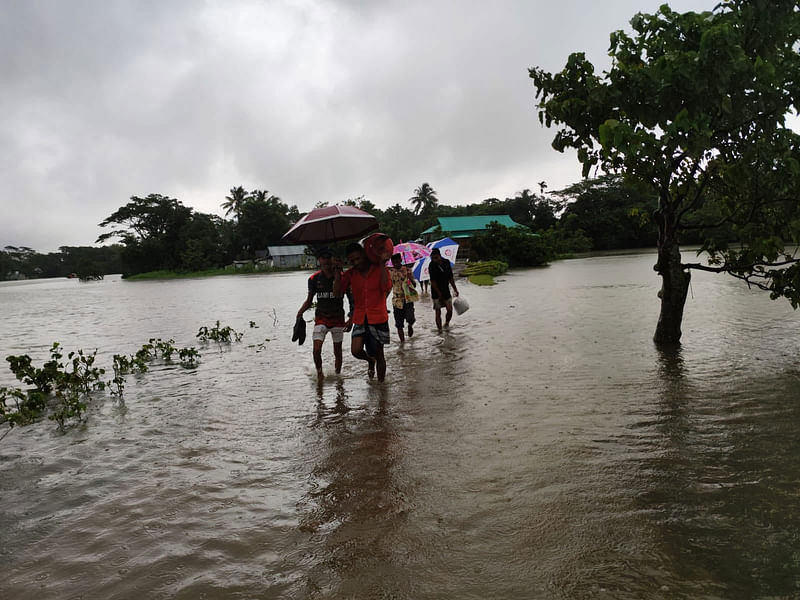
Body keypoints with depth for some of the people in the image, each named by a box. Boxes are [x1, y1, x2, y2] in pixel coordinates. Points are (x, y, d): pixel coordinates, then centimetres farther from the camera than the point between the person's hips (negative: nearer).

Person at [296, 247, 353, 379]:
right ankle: (319, 373, 10)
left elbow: (351, 300, -2)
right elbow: (309, 300, 7)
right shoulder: (314, 279, -4)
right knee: (316, 350, -13)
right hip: (321, 318, 1)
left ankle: (337, 375, 28)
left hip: (338, 318, -1)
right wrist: (300, 312, -12)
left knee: (337, 351, 9)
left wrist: (351, 319, -12)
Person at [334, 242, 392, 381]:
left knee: (378, 354, 6)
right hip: (360, 318, 2)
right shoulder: (350, 274, 4)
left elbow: (387, 288, -21)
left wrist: (382, 264, -19)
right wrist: (337, 271, -11)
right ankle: (370, 361, 21)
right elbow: (337, 293, -3)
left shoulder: (380, 269, -4)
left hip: (378, 318, -2)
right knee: (356, 350, -14)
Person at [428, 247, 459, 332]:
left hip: (446, 291, 4)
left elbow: (450, 278, 10)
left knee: (450, 310, 5)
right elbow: (433, 281, -16)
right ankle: (440, 330, 9)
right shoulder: (432, 266, -13)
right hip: (436, 293, -4)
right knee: (438, 312, 0)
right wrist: (439, 293, -19)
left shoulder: (447, 262, 0)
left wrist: (455, 289, 12)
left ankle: (446, 324, 32)